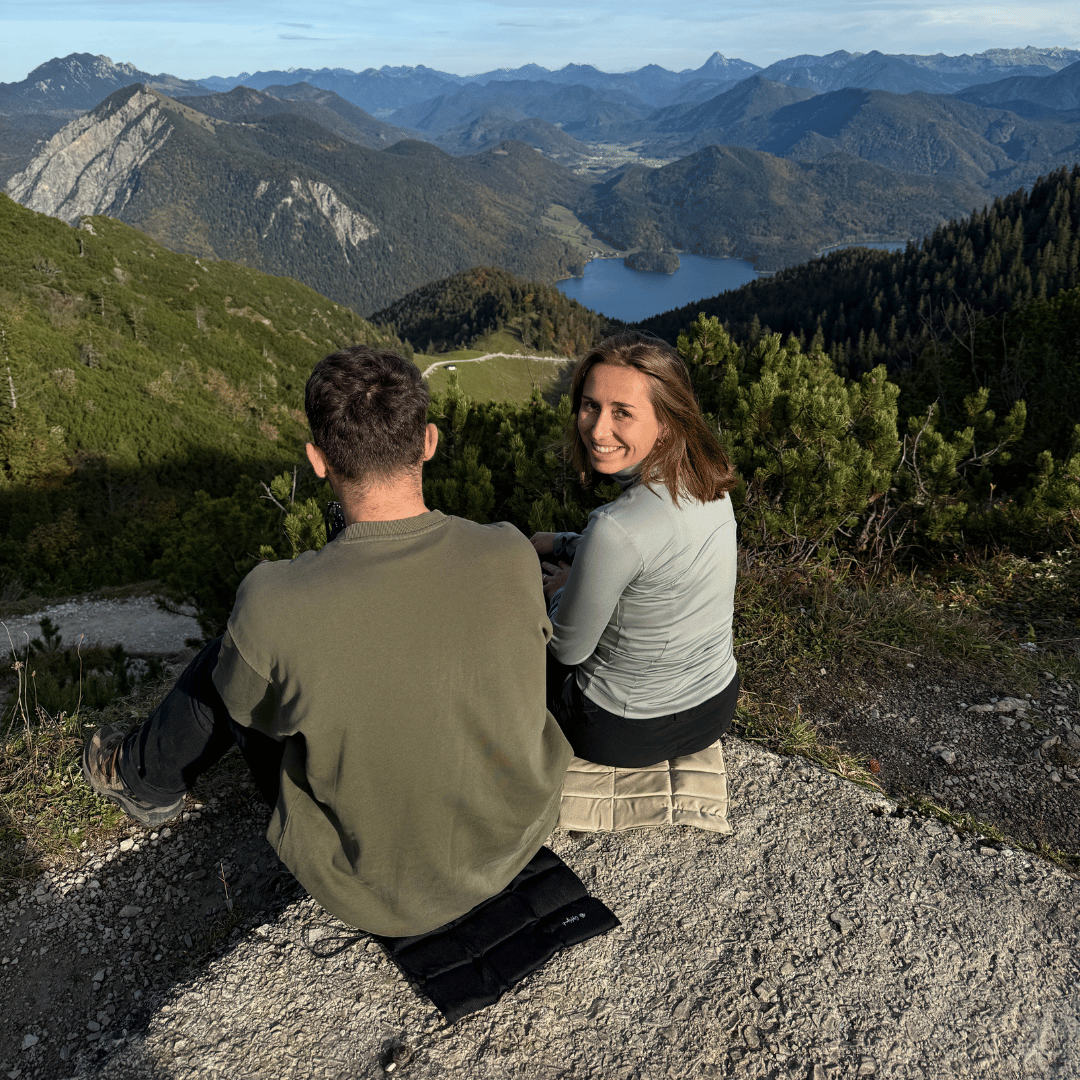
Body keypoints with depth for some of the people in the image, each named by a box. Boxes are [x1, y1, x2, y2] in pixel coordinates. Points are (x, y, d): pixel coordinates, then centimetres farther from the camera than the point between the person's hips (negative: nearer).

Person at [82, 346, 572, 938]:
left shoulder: (274, 608, -29)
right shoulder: (512, 556, -21)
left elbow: (248, 706, -6)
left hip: (380, 895, -3)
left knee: (226, 670, 13)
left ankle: (145, 778, 44)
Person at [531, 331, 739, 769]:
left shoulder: (616, 528, -35)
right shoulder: (710, 481, -12)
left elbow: (569, 648, -20)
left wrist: (560, 591, 1)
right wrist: (562, 543, 14)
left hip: (626, 733, -6)